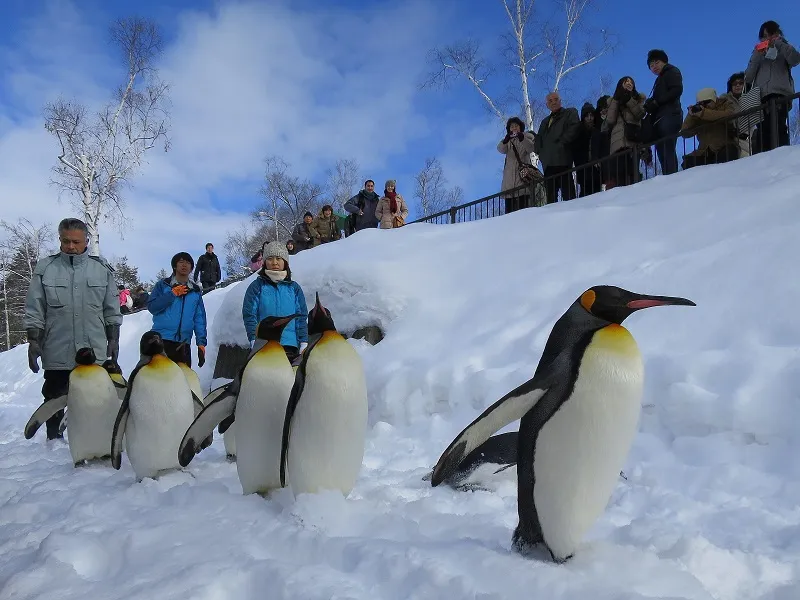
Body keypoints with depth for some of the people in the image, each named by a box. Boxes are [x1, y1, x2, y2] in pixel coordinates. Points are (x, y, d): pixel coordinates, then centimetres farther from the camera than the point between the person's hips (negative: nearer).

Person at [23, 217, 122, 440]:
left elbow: (112, 310, 9)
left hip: (95, 352, 0)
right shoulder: (45, 268, 1)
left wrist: (113, 340, 6)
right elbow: (34, 311, 4)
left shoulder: (102, 269, 4)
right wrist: (34, 342, -1)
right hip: (56, 354, 0)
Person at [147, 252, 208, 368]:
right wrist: (172, 294, -8)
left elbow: (199, 318, 12)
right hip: (161, 340, -2)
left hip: (183, 344, 2)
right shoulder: (163, 285, 10)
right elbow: (151, 307, -1)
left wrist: (201, 343, 2)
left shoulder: (196, 291, 16)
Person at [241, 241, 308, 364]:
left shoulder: (294, 288, 12)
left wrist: (304, 345, 2)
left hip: (290, 345, 2)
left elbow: (302, 317, 10)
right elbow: (249, 315, 1)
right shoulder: (257, 286, 6)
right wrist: (254, 341, -9)